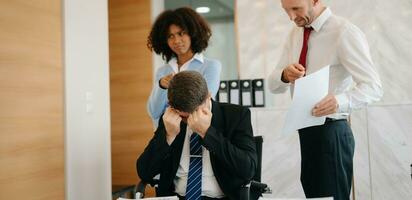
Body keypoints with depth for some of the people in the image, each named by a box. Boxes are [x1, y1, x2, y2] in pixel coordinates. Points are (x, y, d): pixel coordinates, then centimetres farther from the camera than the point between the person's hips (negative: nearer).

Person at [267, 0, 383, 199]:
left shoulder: (345, 33, -14)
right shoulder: (296, 34, 8)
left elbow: (373, 86, -20)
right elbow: (273, 84, 6)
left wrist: (340, 101, -39)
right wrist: (285, 75, -18)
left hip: (330, 132, -7)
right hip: (305, 131, 7)